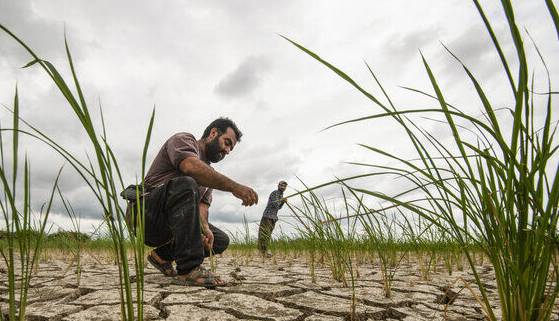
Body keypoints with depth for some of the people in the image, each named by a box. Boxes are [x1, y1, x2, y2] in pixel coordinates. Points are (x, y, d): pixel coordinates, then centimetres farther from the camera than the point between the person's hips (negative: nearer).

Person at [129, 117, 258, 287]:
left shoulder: (210, 174, 17)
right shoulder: (183, 139, -6)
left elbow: (202, 206, 3)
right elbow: (192, 167, -29)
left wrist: (205, 228, -19)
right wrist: (234, 187, -34)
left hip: (169, 226, 8)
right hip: (146, 215, -8)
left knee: (221, 240, -2)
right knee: (185, 185, -34)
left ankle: (163, 255, 10)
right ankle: (188, 270, -34)